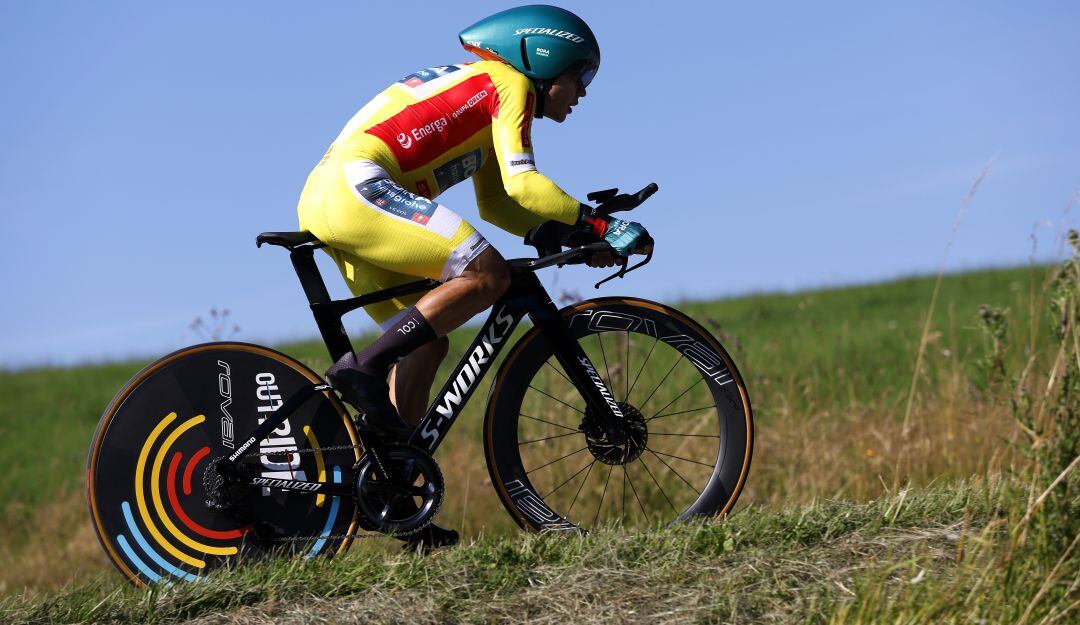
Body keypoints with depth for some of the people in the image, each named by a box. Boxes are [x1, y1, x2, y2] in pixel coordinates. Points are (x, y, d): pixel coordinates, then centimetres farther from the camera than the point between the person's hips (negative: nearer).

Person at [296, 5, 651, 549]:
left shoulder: (476, 93, 30)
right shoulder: (509, 83, 1)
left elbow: (497, 205, 31)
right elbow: (522, 185, -11)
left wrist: (571, 231, 20)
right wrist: (597, 224, -6)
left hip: (323, 202, 10)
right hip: (357, 183, -10)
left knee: (426, 343, 11)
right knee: (487, 274, -18)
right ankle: (363, 368, -20)